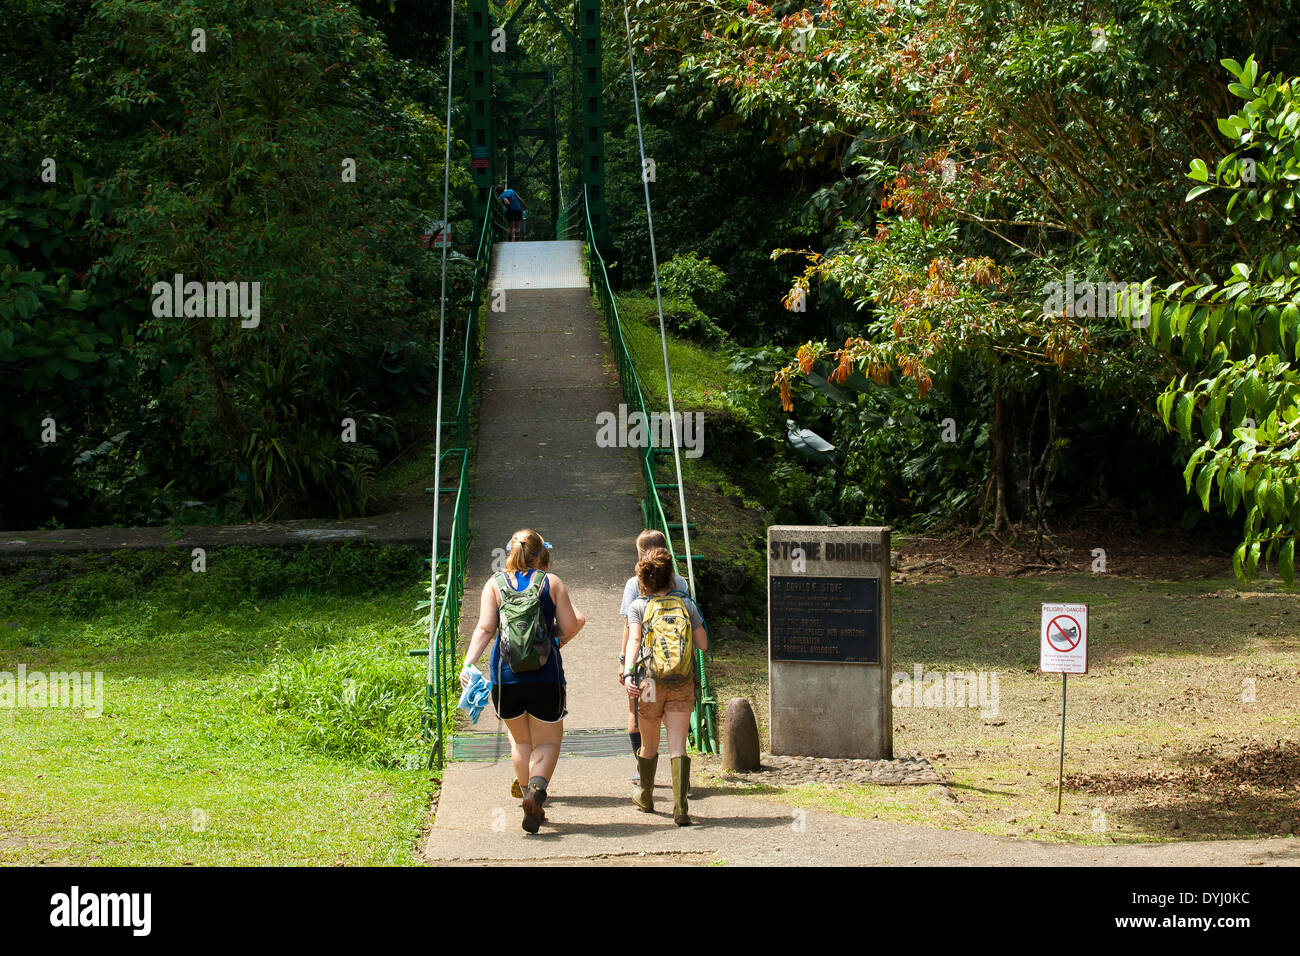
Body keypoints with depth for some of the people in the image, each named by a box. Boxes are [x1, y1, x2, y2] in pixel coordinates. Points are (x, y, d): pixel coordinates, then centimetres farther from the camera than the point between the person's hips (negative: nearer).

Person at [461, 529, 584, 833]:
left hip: (505, 675, 1)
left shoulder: (495, 584, 3)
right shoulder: (551, 583, 2)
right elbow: (571, 626, 1)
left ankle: (530, 797, 19)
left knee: (520, 740, 21)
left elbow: (484, 628, -8)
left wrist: (468, 664, -13)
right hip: (546, 677, -1)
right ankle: (537, 787, -19)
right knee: (548, 741, 8)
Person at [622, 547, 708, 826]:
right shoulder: (686, 604, 6)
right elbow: (703, 644, 7)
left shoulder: (638, 607, 2)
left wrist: (628, 672, -26)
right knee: (678, 747, -5)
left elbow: (634, 640, -15)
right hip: (682, 685, 0)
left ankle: (645, 797, 39)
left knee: (649, 746, 19)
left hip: (650, 684, 0)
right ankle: (680, 806, -20)